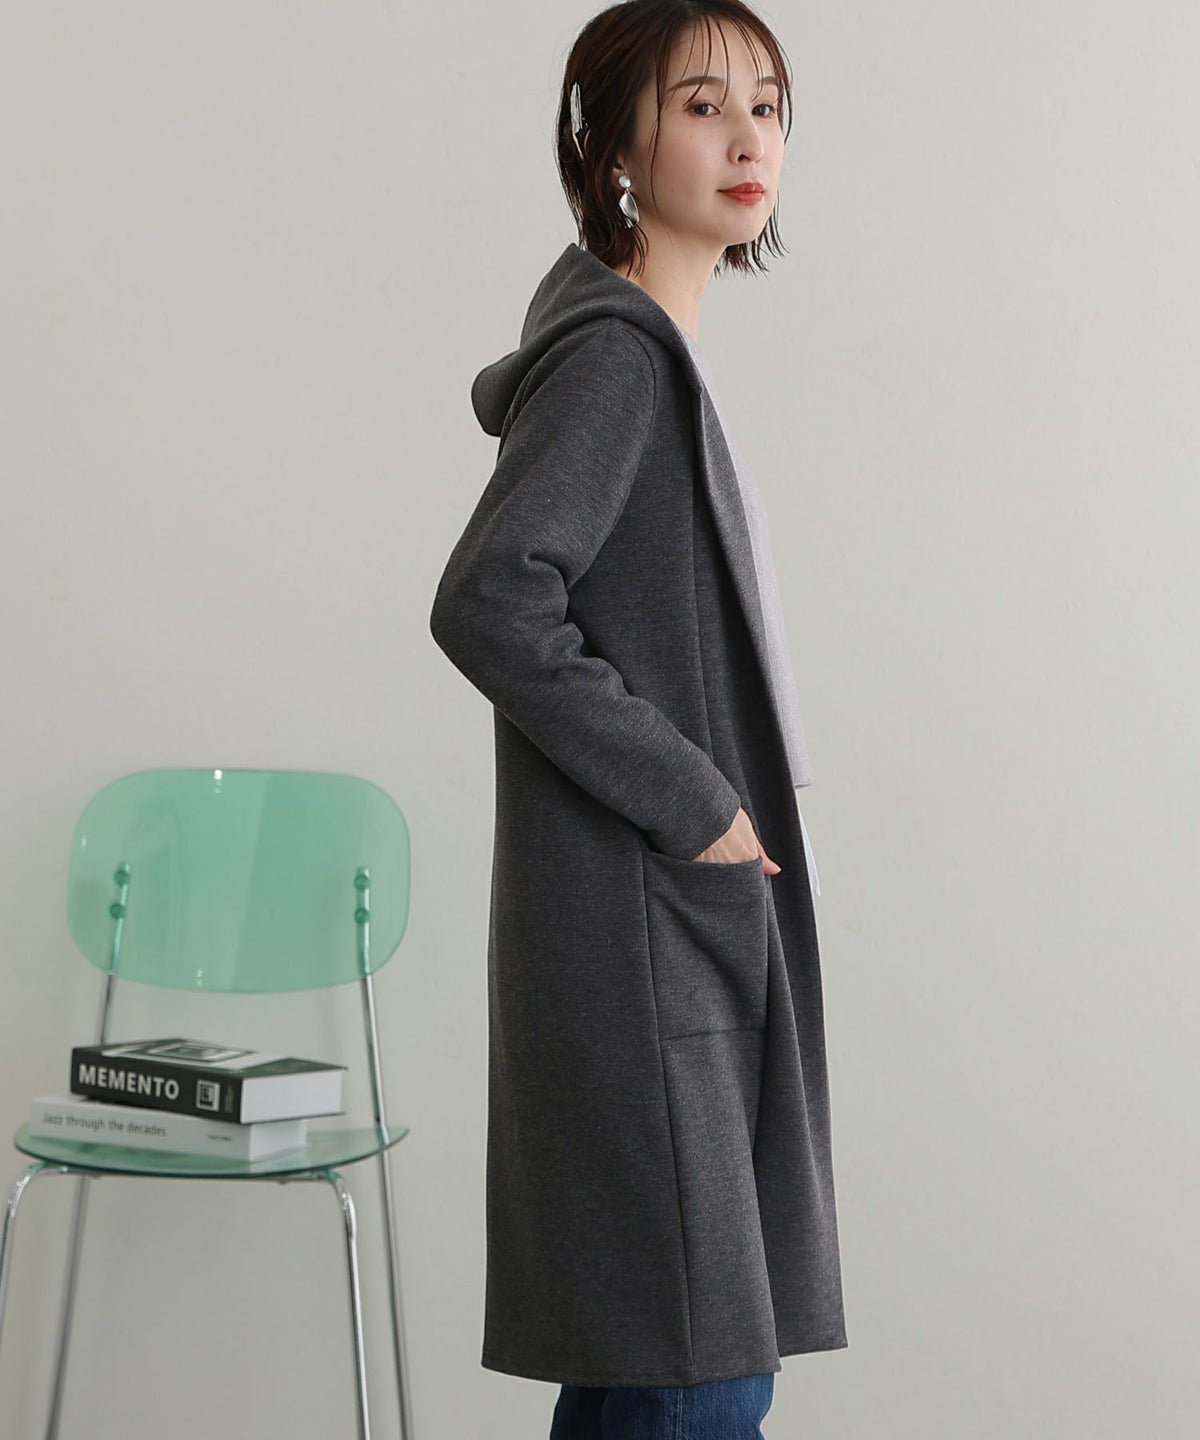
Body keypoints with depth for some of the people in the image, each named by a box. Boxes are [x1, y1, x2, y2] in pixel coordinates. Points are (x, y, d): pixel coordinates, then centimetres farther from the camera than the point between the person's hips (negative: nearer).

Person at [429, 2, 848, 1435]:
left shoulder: (652, 350, 16)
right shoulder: (617, 351, -13)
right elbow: (488, 604, -24)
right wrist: (687, 797, -18)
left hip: (696, 928, 10)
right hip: (640, 933, -10)